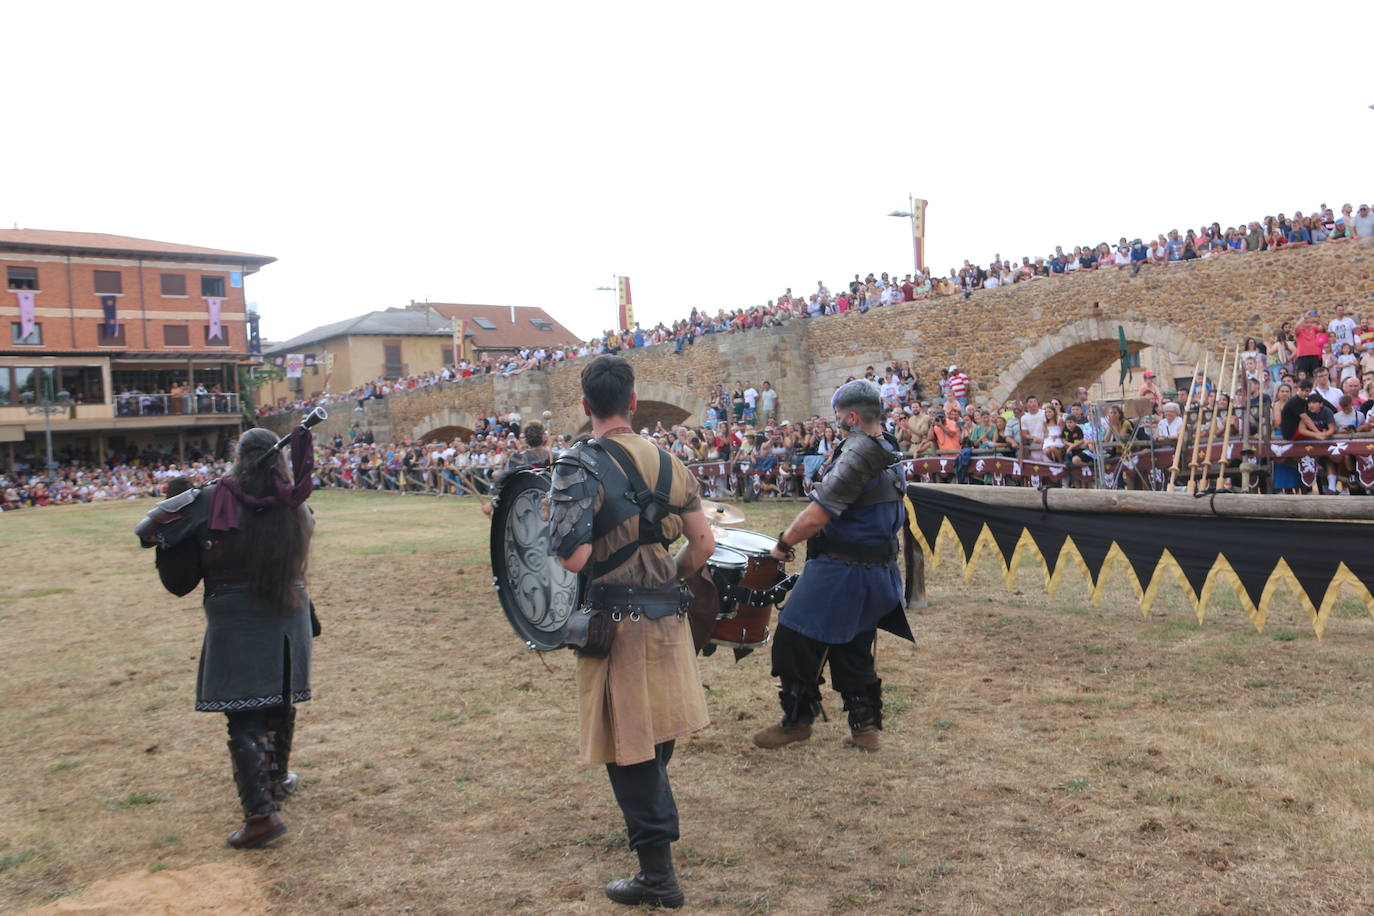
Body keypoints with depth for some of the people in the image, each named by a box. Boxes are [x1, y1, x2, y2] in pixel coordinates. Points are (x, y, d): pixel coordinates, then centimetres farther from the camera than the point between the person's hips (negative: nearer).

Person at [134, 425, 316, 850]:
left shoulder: (212, 502, -12)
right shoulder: (294, 505, -3)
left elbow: (151, 529, -7)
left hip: (236, 621, -4)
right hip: (290, 617, 4)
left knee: (244, 717, -3)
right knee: (281, 702, 22)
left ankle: (261, 813, -9)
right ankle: (278, 779, 41)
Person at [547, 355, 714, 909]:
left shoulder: (580, 467, -16)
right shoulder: (668, 462, 3)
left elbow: (572, 559, -24)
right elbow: (703, 544, 5)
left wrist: (555, 524, -4)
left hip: (617, 623, -7)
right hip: (668, 616, 7)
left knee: (629, 747, 5)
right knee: (659, 730, 24)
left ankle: (658, 874, 15)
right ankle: (650, 826, 47)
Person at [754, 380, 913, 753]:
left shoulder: (856, 457, -21)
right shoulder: (891, 456, 9)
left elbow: (815, 516, -23)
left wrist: (783, 544, -7)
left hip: (841, 574, -9)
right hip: (879, 573, 9)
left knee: (795, 644, 5)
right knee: (853, 652, 19)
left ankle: (796, 721, 17)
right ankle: (865, 726, 23)